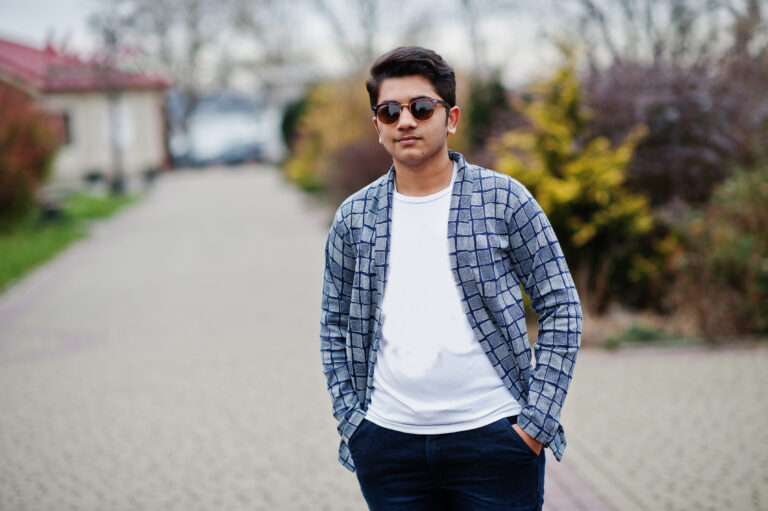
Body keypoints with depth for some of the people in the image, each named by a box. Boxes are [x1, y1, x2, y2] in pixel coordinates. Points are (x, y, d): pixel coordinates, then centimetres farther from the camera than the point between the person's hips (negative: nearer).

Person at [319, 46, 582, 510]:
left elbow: (562, 307, 0)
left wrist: (537, 420, -6)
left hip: (493, 437, -2)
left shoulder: (503, 198, -1)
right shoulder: (354, 218, 6)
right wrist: (351, 423, 4)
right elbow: (335, 330, 14)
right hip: (388, 444, 2)